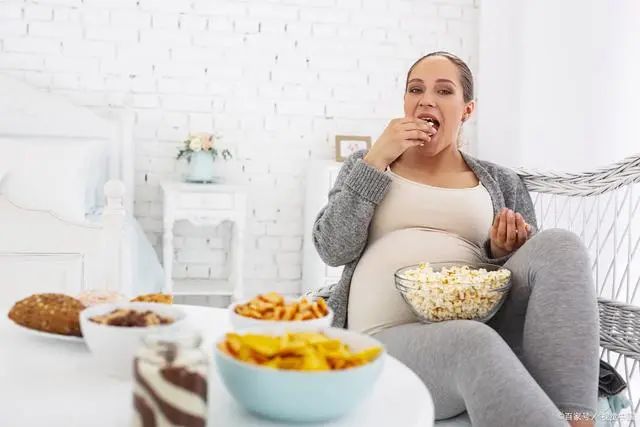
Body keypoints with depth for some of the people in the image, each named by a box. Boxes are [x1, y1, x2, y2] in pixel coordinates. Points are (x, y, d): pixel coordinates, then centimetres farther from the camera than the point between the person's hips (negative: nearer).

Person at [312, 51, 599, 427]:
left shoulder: (503, 183, 20)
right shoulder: (366, 164, 18)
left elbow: (547, 264, 17)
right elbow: (332, 249, 3)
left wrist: (504, 250, -6)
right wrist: (377, 160, -2)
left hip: (482, 324, 4)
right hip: (388, 338, -3)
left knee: (559, 245, -25)